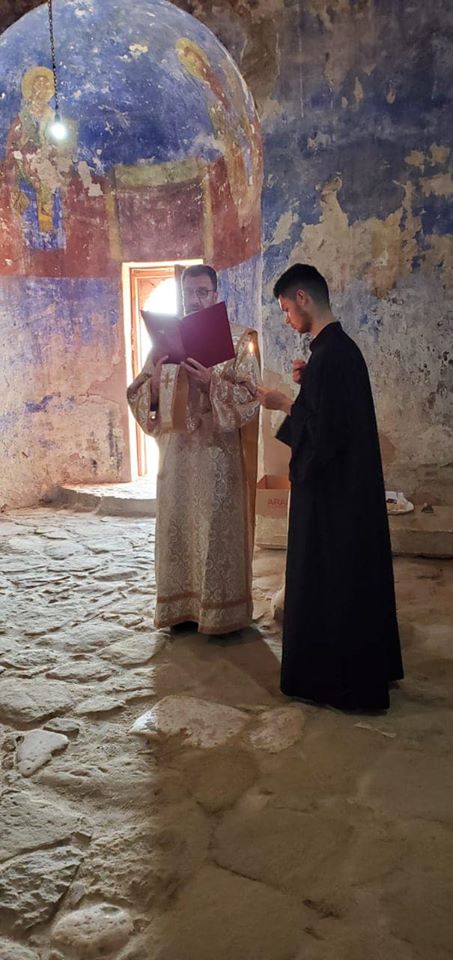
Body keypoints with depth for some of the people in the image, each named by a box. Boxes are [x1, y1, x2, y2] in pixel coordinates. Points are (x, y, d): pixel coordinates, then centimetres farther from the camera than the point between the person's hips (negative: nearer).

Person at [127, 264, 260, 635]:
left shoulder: (238, 340, 1)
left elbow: (251, 396, -7)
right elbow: (137, 394, 9)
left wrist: (212, 383, -22)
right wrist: (154, 384, -12)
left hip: (218, 453, -4)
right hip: (175, 452, 4)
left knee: (218, 529, 0)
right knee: (175, 527, 8)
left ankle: (221, 610, 11)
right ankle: (180, 606, 20)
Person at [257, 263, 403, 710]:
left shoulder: (328, 355, -20)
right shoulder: (344, 346, 11)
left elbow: (321, 431, -24)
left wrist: (283, 404, -11)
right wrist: (307, 385, 7)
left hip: (330, 490, -10)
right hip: (354, 487, 10)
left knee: (325, 581, 2)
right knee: (354, 577, 18)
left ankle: (332, 678, 15)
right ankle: (364, 670, 33)